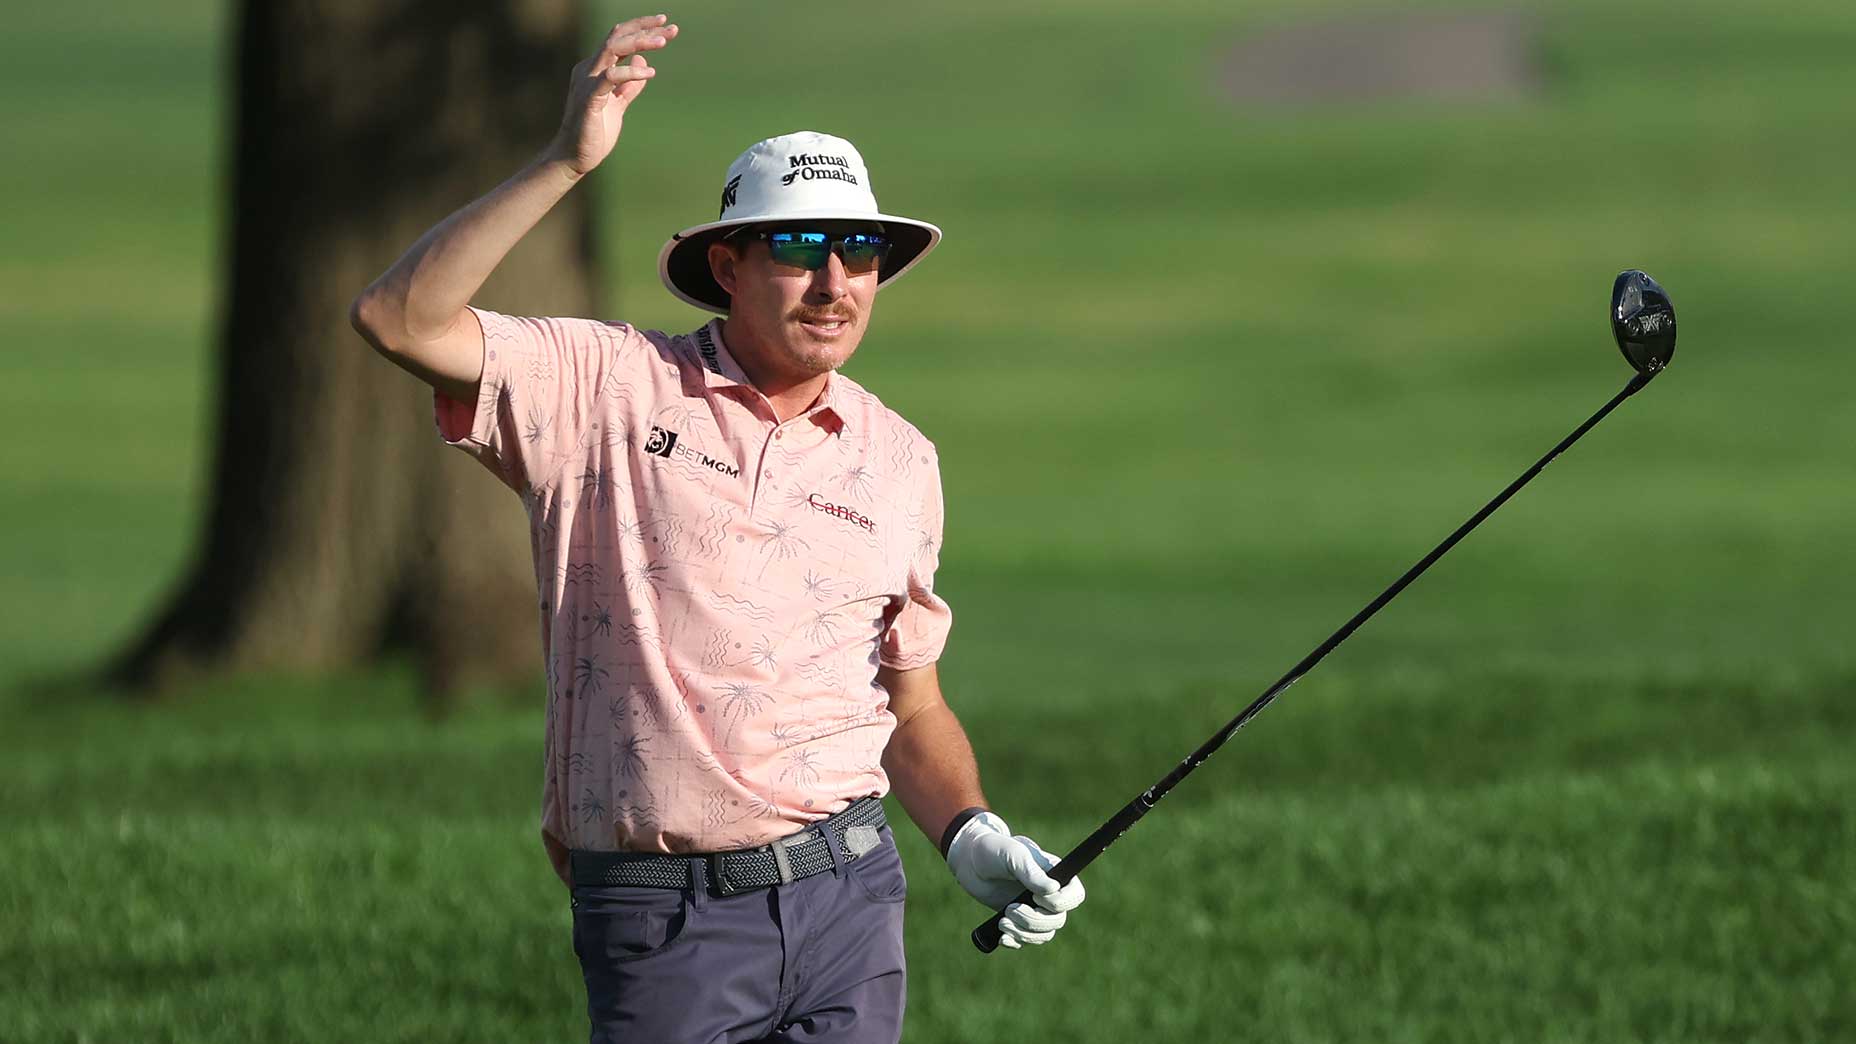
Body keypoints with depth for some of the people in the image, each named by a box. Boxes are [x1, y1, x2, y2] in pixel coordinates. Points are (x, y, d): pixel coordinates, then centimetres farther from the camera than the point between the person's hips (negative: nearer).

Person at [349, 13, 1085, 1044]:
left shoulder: (901, 460, 13)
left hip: (848, 893, 4)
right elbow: (400, 319, -13)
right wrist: (567, 161, -18)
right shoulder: (607, 388, 1)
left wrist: (973, 838, 0)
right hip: (662, 916, -3)